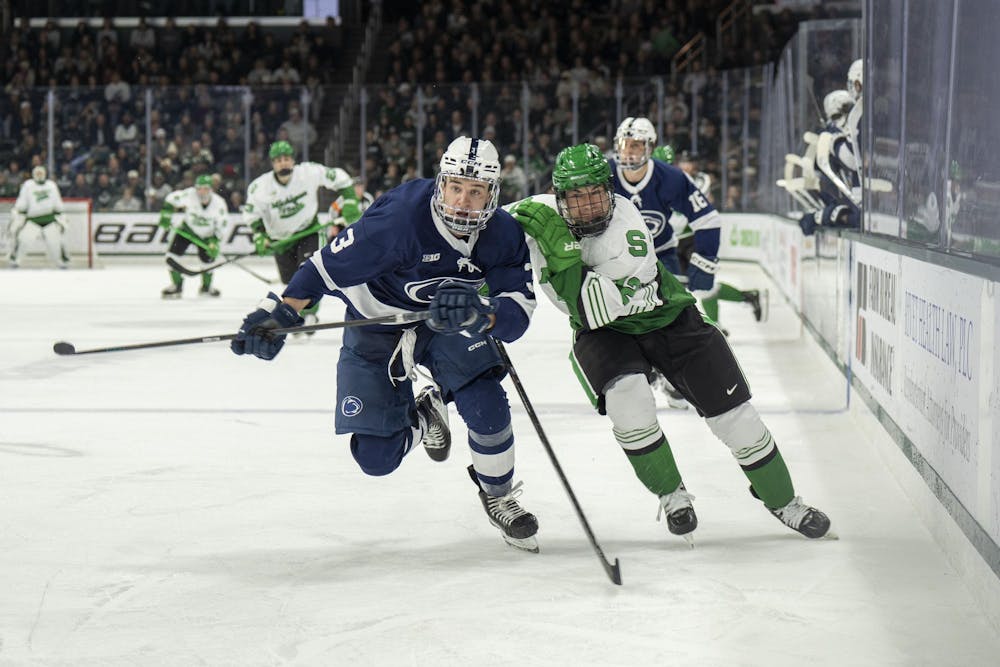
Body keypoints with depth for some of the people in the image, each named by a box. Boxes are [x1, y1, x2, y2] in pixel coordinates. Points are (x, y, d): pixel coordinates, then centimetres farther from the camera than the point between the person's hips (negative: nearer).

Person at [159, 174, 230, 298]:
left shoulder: (218, 203, -26)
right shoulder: (189, 195, -27)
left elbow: (222, 224, -17)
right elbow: (172, 199, -10)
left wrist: (214, 241, -25)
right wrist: (166, 214, -16)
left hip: (206, 235, 0)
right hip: (186, 228, 0)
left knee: (208, 258, -4)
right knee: (173, 254, -12)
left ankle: (206, 286, 26)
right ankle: (176, 285, 5)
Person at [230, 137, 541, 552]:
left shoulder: (504, 236, -21)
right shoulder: (400, 218, -34)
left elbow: (518, 313, -25)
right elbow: (329, 266, -28)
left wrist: (478, 312, -46)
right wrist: (278, 314, -36)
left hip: (449, 323, 2)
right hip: (377, 325, -2)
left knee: (487, 409, -22)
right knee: (376, 457, -8)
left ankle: (498, 498, 9)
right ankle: (421, 416, 30)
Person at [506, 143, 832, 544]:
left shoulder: (626, 226, -29)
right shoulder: (539, 215, -16)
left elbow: (596, 309, -35)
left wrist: (563, 250, -40)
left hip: (667, 319, -2)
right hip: (606, 336, 2)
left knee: (732, 413, -5)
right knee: (626, 395, -30)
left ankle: (782, 500, 19)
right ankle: (670, 493, -6)